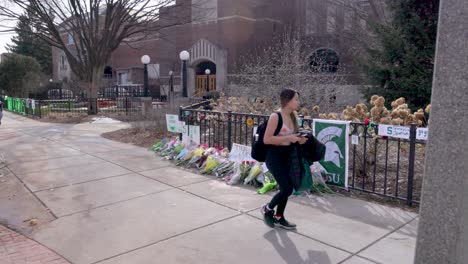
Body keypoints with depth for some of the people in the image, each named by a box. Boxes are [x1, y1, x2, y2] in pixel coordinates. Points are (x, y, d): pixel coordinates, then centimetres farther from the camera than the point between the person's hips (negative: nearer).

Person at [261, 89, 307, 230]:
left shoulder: (294, 115, 4)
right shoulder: (275, 116, -19)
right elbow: (266, 139, -23)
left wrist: (300, 139, -2)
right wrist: (288, 138, -26)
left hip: (288, 156, 8)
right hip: (275, 156, -8)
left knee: (287, 188, 11)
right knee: (287, 189, -8)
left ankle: (279, 217, 29)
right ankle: (268, 209, 18)